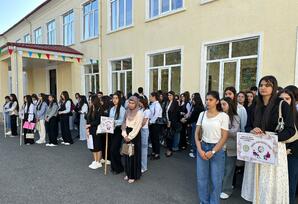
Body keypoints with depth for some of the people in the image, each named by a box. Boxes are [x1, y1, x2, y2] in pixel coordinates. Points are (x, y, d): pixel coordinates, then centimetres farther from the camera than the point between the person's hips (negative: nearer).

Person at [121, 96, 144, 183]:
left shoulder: (139, 113, -13)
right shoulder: (127, 112, 7)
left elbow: (137, 128, -15)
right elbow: (124, 123, 8)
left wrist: (130, 137, -14)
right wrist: (124, 135, -3)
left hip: (135, 136, -6)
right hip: (127, 135, 6)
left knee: (134, 155, 2)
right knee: (127, 154, 12)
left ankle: (133, 176, 15)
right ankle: (128, 173, 28)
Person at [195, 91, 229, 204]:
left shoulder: (223, 116, -7)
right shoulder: (202, 114, 3)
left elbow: (224, 137, -8)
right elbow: (197, 133, 5)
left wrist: (213, 152, -14)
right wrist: (200, 149, -7)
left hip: (217, 149, -3)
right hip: (203, 147, 3)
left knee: (215, 180, 8)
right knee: (201, 178, 11)